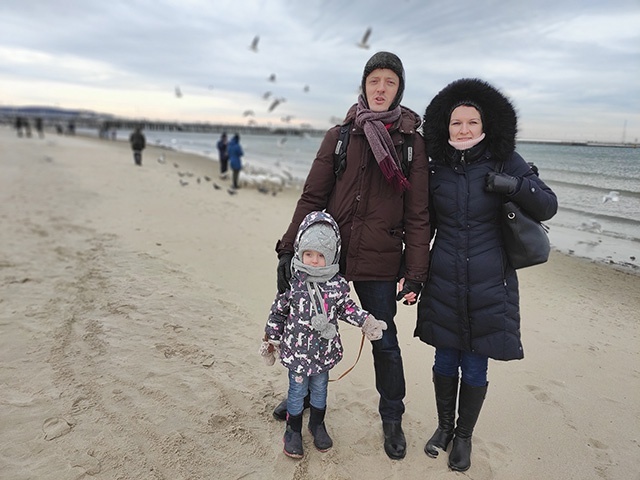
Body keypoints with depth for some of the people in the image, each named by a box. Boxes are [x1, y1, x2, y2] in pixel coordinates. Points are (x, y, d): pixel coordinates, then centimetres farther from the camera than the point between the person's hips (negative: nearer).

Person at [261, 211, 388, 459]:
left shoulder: (338, 284, -9)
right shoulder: (292, 282, -12)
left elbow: (347, 308, 6)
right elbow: (278, 312, -2)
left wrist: (366, 321, -6)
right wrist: (271, 340, 3)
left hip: (325, 350, 2)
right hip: (296, 350, -2)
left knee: (319, 389, 20)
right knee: (297, 390, 12)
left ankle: (317, 424, 44)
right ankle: (293, 430, 34)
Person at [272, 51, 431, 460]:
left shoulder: (412, 143, 0)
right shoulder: (339, 137, 4)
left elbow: (418, 214, -2)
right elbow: (312, 197, 1)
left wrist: (415, 272, -6)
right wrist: (289, 248, -3)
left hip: (379, 262, -2)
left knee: (385, 341, 9)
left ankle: (392, 419, 33)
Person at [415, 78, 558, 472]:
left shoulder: (505, 162, -4)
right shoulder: (437, 168, 1)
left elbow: (548, 207, -5)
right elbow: (424, 223, 9)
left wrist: (514, 185, -23)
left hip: (488, 288, -1)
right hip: (444, 285, 2)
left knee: (475, 368, 9)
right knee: (445, 361, 14)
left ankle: (464, 436, 33)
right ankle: (444, 426, 39)